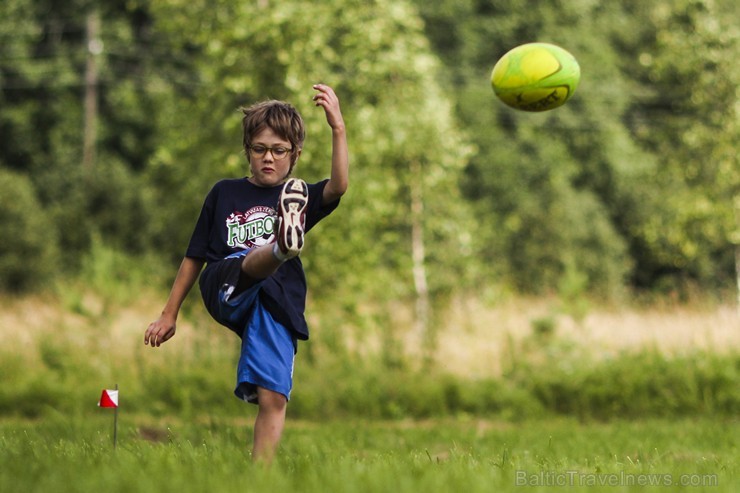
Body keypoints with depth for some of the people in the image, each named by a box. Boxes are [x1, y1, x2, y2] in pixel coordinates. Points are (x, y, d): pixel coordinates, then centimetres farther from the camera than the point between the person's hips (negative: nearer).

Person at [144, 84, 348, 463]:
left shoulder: (300, 199, 17)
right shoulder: (224, 194, 19)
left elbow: (338, 186, -6)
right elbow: (195, 257, 22)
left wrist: (337, 128, -19)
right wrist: (169, 314, 22)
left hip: (277, 304, 1)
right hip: (226, 291, -1)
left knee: (272, 397, -13)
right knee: (254, 259, -35)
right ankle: (284, 245, -69)